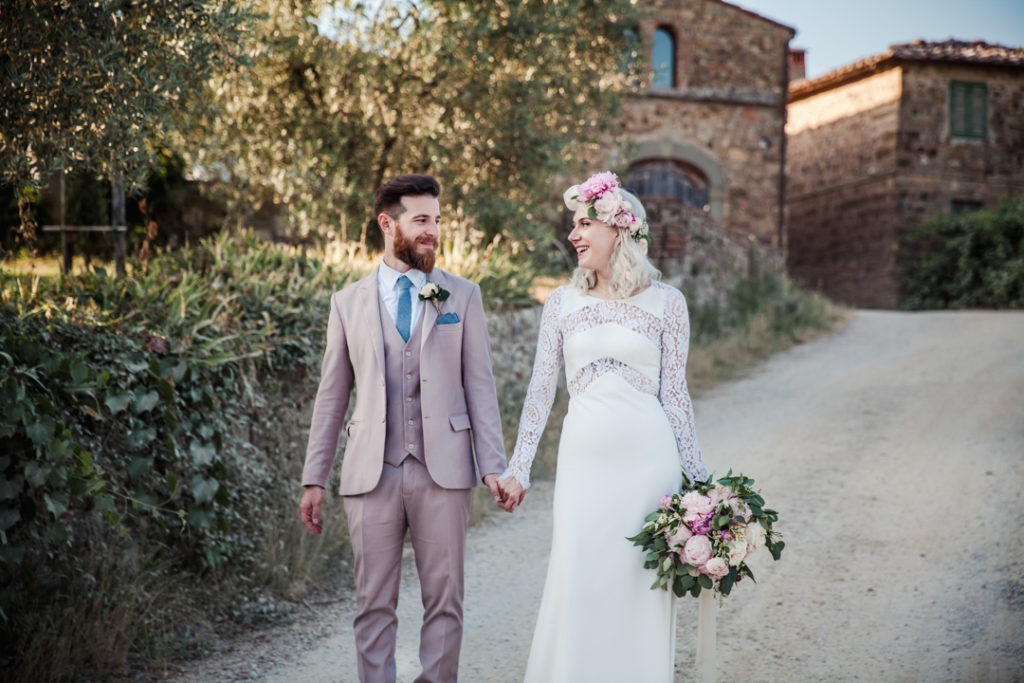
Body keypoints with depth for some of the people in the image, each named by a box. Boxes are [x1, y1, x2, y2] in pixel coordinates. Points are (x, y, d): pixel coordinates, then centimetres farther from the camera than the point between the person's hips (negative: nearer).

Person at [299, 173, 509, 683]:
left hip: (443, 469, 0)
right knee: (374, 603, 7)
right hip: (372, 472, 0)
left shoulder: (463, 297, 7)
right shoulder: (348, 302, 8)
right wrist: (314, 478, 5)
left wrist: (493, 466, -5)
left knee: (444, 599, 6)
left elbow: (479, 387, 4)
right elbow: (332, 395, 9)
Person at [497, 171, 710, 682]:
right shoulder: (562, 303, 7)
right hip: (583, 457, 1)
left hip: (647, 457, -1)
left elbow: (673, 393, 3)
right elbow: (541, 387, 6)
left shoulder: (666, 303, 1)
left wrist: (697, 477, 2)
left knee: (640, 584, 3)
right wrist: (518, 468, 2)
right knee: (576, 582, -2)